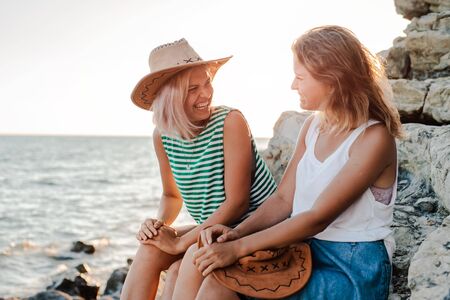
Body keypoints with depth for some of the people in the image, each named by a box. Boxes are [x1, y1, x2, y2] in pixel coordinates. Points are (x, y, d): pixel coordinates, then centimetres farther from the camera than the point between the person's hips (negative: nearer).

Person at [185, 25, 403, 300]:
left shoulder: (374, 138, -16)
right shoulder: (314, 126, 9)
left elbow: (317, 218, -21)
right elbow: (283, 200, 8)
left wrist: (238, 248, -21)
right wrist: (237, 233, -9)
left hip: (352, 269, -6)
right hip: (305, 250, 7)